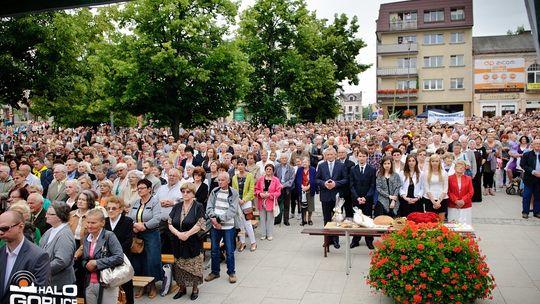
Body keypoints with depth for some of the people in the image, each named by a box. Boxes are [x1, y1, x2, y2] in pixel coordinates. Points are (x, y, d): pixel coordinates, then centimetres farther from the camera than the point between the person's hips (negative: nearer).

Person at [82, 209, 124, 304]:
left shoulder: (109, 236, -12)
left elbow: (119, 258, -22)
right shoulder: (86, 238, 9)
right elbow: (84, 259, 18)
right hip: (89, 285, 6)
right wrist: (87, 265, -5)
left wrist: (96, 263, -18)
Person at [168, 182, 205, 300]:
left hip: (193, 242, -4)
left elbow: (199, 225, -13)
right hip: (178, 242, 4)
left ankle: (195, 289, 20)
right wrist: (178, 233, -14)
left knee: (193, 266, 3)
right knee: (179, 266, 11)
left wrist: (187, 234, -21)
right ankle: (182, 287, 27)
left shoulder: (198, 207, -6)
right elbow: (170, 224, 3)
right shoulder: (177, 207, 7)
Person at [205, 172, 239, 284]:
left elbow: (232, 211, -13)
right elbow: (209, 207, 0)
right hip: (214, 226, 3)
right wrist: (213, 218, -17)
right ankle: (215, 272, 27)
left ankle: (231, 272, 19)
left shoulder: (234, 193, -6)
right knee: (214, 250, 13)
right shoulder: (214, 191, 5)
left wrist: (219, 219, -17)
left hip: (228, 226, -3)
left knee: (230, 251, 4)